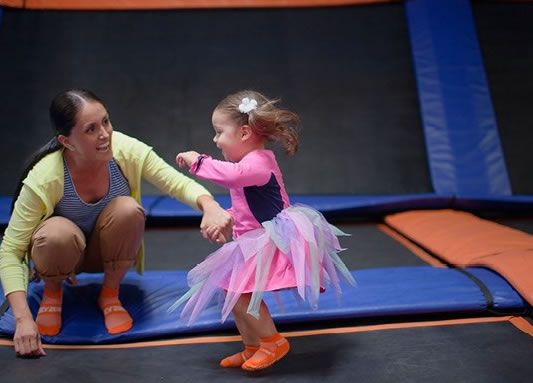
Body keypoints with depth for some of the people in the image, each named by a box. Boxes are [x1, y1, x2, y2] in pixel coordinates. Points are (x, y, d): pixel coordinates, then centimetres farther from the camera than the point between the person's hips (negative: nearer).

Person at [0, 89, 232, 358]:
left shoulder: (126, 150, -26)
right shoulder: (44, 178, -32)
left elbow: (180, 184, -24)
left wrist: (209, 206, -48)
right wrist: (23, 319, -39)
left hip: (109, 250, 2)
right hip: (64, 253, -2)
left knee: (128, 209, -32)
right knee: (58, 234, -38)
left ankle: (110, 294, -5)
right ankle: (52, 291, -1)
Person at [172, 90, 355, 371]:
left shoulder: (257, 161, -18)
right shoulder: (252, 163, 17)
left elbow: (231, 174, -41)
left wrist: (197, 161, -31)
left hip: (271, 241, -11)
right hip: (256, 241, 11)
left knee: (236, 290, -18)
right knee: (230, 289, 12)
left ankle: (272, 342, -2)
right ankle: (253, 348, 25)